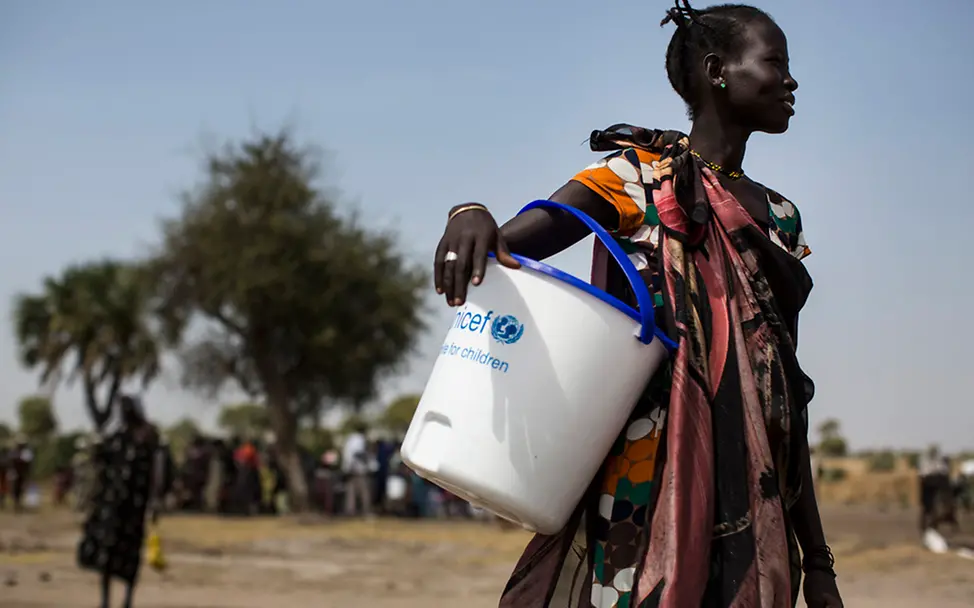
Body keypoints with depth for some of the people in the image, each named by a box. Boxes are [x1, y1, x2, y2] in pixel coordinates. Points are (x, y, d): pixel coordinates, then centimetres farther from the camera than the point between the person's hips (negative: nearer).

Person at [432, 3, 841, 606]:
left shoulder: (780, 219, 18)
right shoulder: (640, 176, 2)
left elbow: (787, 397, 18)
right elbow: (502, 248, -8)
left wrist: (817, 559, 16)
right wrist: (471, 217, -34)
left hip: (754, 505, 5)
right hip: (647, 482, -5)